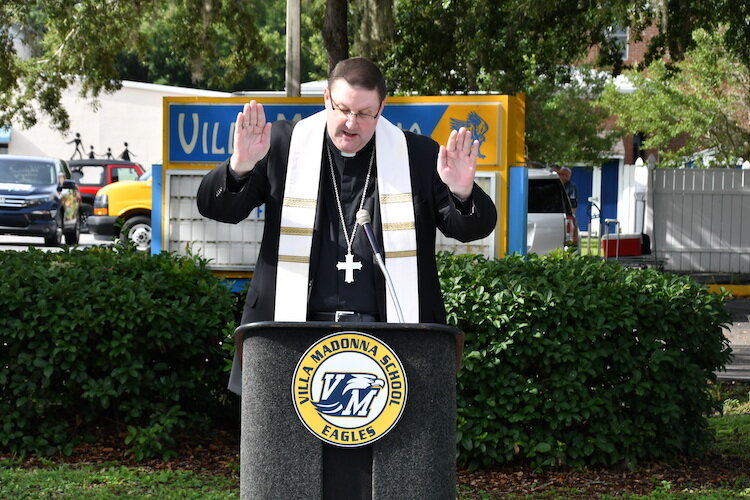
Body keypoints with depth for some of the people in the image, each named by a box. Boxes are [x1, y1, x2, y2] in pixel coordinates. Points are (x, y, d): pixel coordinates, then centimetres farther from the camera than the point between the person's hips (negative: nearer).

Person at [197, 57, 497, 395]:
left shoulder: (418, 155, 8)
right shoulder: (283, 145, 7)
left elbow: (474, 228, 8)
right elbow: (215, 208, 6)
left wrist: (463, 193, -17)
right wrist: (239, 168, -17)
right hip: (294, 335, 0)